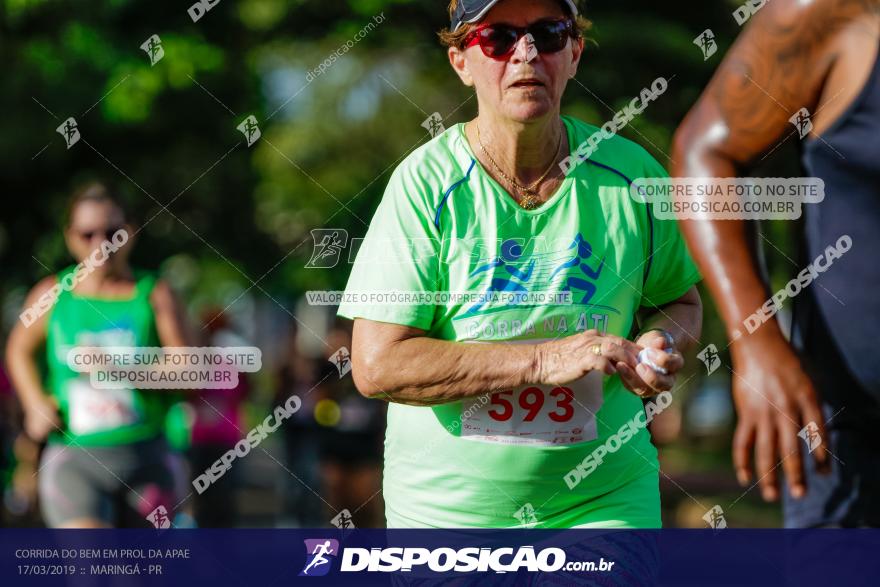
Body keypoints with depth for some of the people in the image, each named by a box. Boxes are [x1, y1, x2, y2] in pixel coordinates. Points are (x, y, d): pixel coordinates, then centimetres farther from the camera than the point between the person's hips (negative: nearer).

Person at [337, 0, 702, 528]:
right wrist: (543, 360, -23)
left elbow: (681, 300, 15)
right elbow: (376, 366, -17)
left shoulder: (633, 175, -2)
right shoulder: (424, 182, -11)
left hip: (605, 499, 2)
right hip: (442, 507, -1)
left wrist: (659, 341, -9)